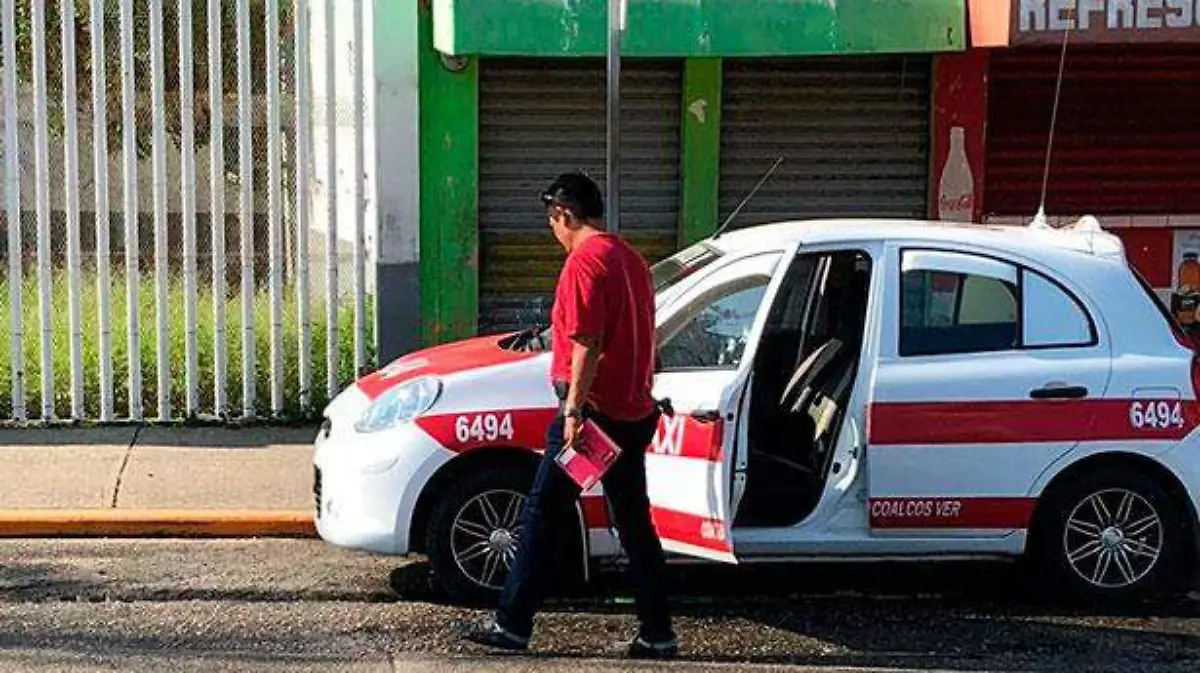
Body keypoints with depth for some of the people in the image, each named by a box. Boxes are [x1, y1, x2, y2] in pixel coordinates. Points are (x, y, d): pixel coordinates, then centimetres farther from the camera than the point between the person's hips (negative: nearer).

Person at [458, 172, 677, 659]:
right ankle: (656, 633, 11)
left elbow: (586, 344, -20)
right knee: (634, 522, 11)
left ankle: (512, 625, 5)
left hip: (594, 412, -8)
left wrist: (573, 409, -20)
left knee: (543, 516, 0)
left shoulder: (584, 260, -13)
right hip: (634, 412, 8)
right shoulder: (630, 258, 14)